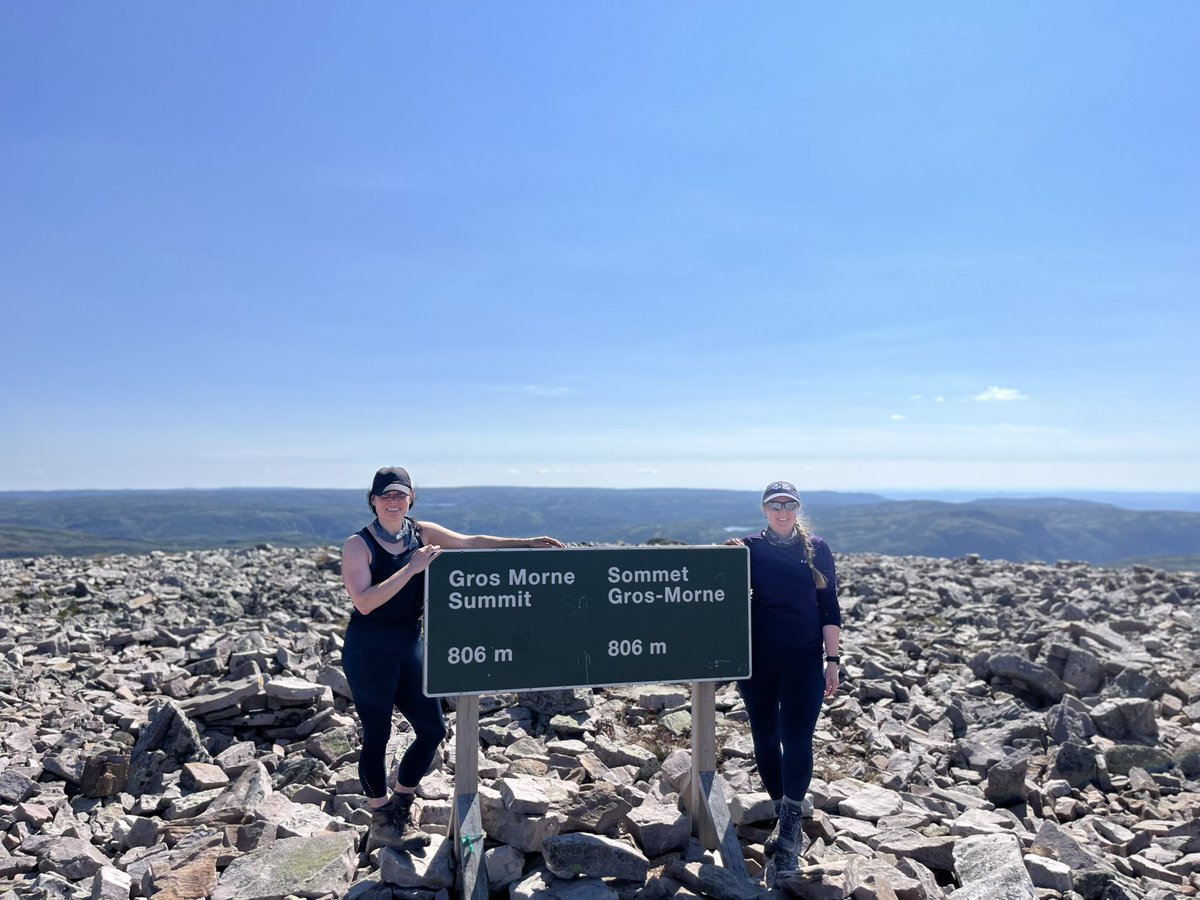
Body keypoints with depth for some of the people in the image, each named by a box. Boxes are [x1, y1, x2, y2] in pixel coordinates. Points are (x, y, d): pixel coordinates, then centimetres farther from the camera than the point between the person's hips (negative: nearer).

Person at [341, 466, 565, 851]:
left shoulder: (422, 532, 5)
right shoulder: (358, 544, -10)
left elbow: (472, 542, 8)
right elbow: (364, 601, -20)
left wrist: (527, 543, 4)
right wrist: (413, 567, -25)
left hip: (410, 643, 6)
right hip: (369, 648, -6)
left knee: (432, 729, 6)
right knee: (377, 735, 5)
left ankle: (399, 807, 30)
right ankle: (381, 823, 26)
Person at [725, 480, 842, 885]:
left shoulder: (817, 549, 2)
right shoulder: (748, 549, 1)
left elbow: (830, 609, 3)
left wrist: (832, 661, 0)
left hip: (803, 660, -1)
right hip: (757, 661, 1)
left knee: (797, 739, -10)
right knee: (765, 740, 10)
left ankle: (788, 837, -6)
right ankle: (783, 813, 30)